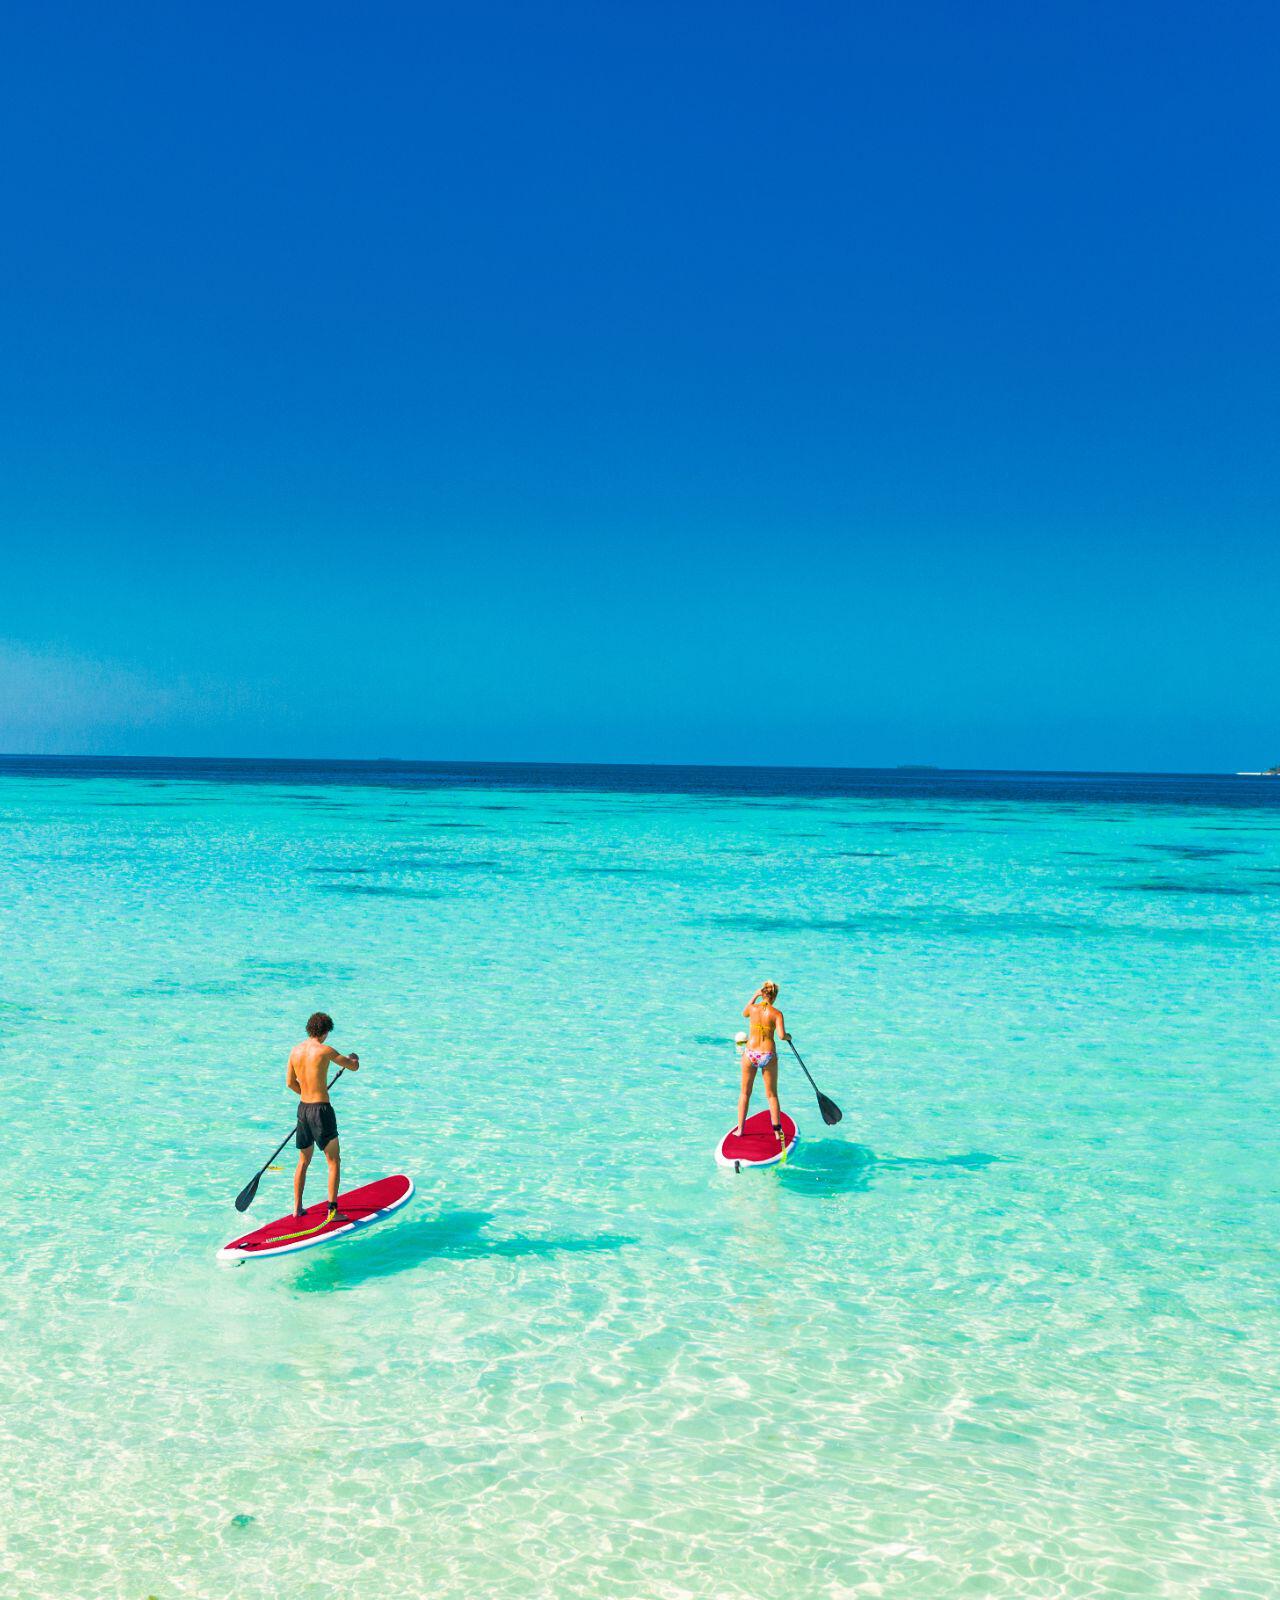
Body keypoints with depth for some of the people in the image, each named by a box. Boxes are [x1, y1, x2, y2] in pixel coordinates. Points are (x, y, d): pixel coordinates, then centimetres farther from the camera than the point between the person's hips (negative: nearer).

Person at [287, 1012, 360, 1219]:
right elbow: (354, 1067, -5)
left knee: (303, 1161, 20)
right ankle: (332, 1211, 3)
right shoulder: (325, 1050, -15)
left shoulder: (295, 1051, 4)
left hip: (303, 1108, 7)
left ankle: (297, 1208, 26)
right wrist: (354, 1057, 19)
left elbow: (290, 1083, 15)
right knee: (334, 1162, 4)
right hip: (321, 1110, -6)